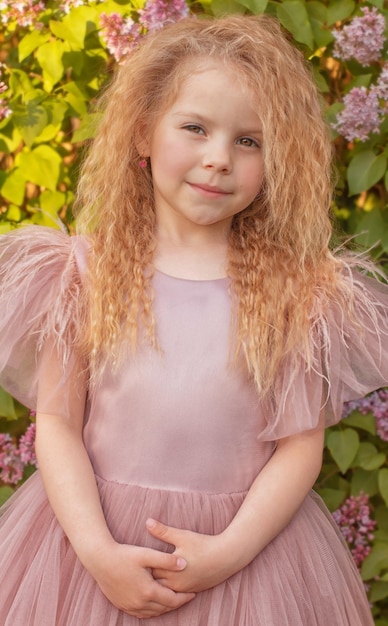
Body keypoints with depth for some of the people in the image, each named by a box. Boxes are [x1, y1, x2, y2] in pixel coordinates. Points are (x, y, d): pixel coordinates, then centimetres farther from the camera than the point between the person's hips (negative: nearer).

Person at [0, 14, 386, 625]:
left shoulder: (296, 288, -3)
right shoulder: (86, 272, -2)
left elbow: (301, 445, -4)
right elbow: (56, 422, -4)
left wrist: (229, 551, -14)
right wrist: (98, 551, -14)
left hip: (250, 544, 0)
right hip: (97, 537, 0)